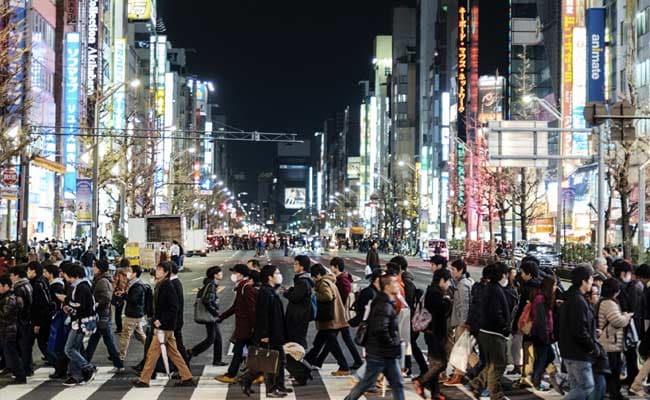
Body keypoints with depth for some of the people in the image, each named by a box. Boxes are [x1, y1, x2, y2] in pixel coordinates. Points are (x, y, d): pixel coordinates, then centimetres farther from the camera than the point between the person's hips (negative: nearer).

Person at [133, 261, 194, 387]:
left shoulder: (168, 287, -15)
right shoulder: (160, 286, 12)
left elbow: (174, 308, -19)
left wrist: (161, 321, -20)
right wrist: (156, 321, 10)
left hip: (164, 326, -9)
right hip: (161, 325, 9)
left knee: (152, 353, -3)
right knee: (173, 353, 11)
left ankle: (144, 380, 4)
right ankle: (187, 378, 15)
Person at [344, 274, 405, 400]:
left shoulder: (388, 304, 12)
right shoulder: (384, 306, -20)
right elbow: (380, 331, -30)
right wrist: (393, 345, -18)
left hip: (389, 355, 10)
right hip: (380, 353, -10)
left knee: (397, 383, 8)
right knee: (367, 382, 2)